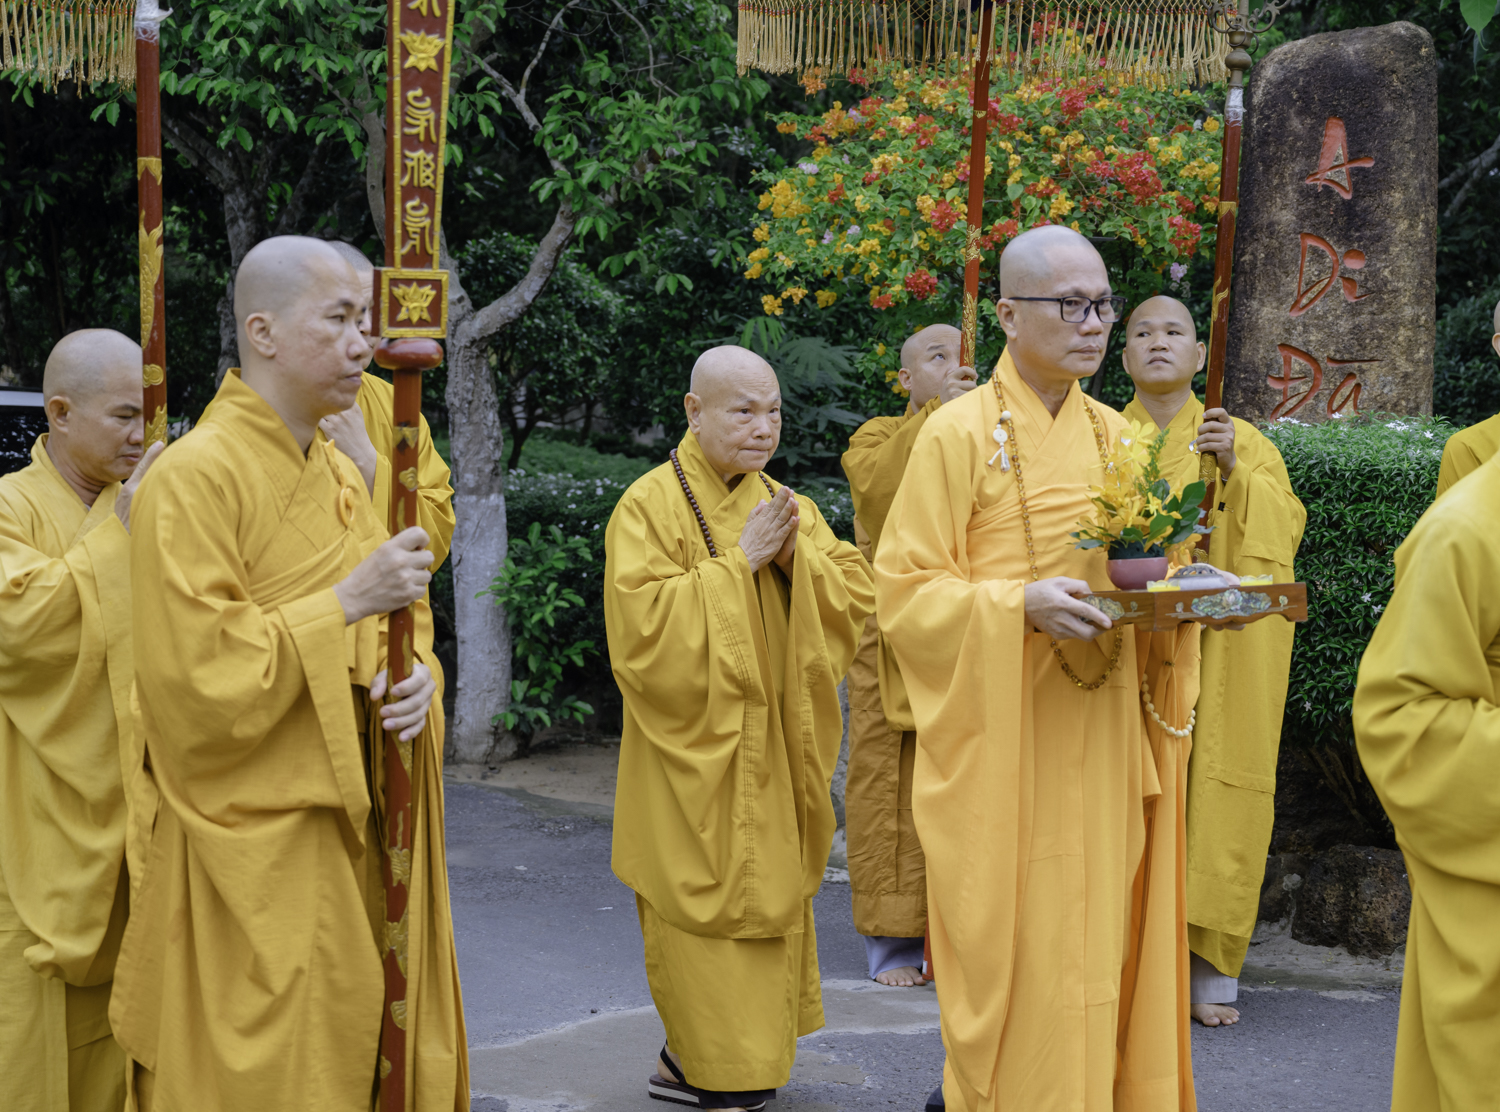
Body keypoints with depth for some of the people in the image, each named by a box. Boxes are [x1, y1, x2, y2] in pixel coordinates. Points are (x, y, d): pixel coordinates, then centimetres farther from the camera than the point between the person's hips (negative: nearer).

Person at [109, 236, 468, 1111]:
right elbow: (196, 673, -20)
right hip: (253, 851, -7)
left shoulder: (340, 473, 12)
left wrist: (412, 677, -3)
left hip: (352, 831, 7)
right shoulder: (196, 476, -13)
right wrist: (346, 603, -19)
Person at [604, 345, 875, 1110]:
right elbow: (642, 624, -19)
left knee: (768, 900, 9)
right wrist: (737, 563, -18)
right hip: (695, 757, -6)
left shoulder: (789, 507, 12)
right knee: (705, 907, -3)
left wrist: (796, 556, -14)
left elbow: (857, 599, 3)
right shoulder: (650, 506, -8)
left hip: (773, 753, 6)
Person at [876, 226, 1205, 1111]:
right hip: (1003, 743, -5)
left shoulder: (1114, 434, 11)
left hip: (1102, 740, 5)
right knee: (1013, 953, -2)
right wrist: (1021, 604, -24)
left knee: (1099, 935, 9)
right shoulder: (960, 433, -7)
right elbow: (905, 592, -10)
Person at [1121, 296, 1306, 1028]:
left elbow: (1287, 528, 0)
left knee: (1214, 789, -4)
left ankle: (1211, 968, 3)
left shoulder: (1242, 441, 11)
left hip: (1217, 647, 0)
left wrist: (1234, 471, -13)